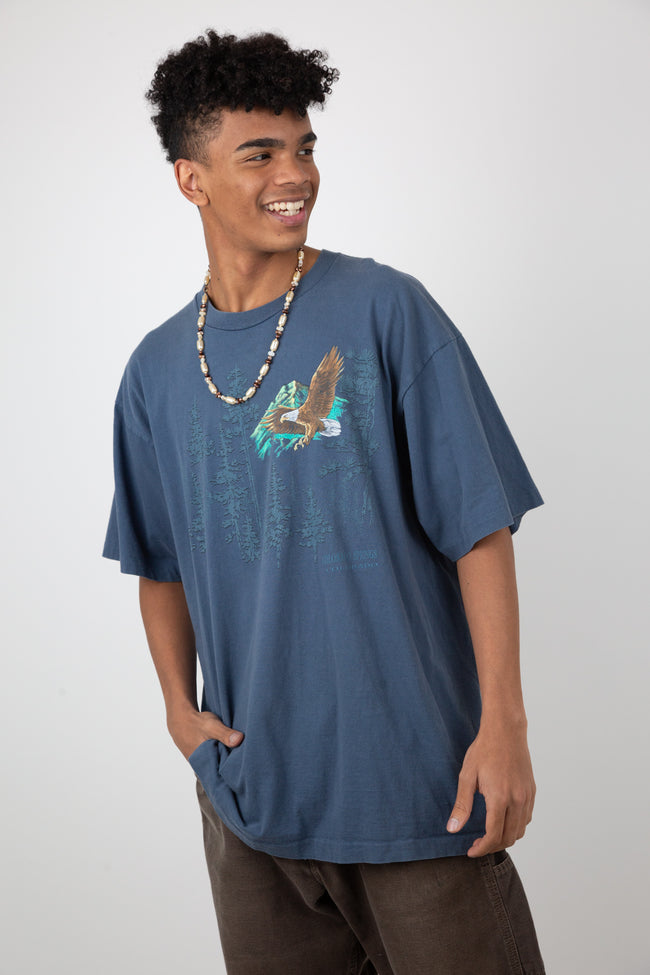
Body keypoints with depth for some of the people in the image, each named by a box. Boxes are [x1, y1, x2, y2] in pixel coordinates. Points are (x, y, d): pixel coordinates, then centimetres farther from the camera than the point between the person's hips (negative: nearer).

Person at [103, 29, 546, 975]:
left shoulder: (385, 312, -7)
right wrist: (180, 704, 3)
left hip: (417, 784, -3)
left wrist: (504, 724, -13)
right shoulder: (157, 370, 5)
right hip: (251, 792, 4)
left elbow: (480, 528, -8)